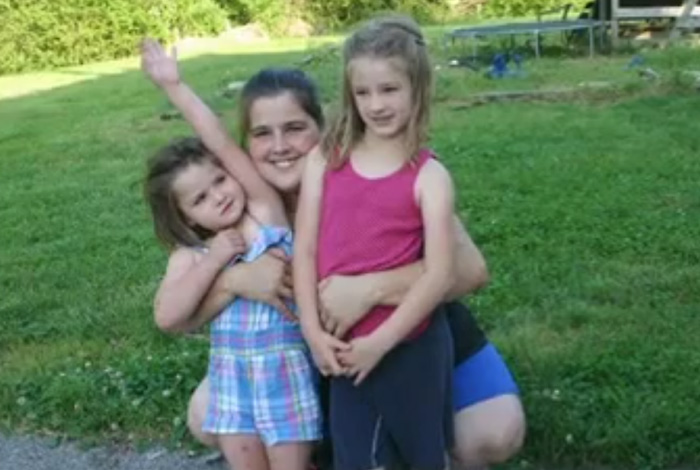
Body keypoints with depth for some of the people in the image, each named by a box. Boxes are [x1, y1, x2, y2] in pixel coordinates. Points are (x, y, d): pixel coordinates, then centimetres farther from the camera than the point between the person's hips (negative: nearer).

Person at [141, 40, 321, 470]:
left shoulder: (266, 209, -6)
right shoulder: (190, 255, 1)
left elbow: (223, 145, -16)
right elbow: (167, 316, -14)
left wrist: (174, 85, -16)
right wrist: (213, 261, -17)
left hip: (286, 367, -3)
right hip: (232, 374, 4)